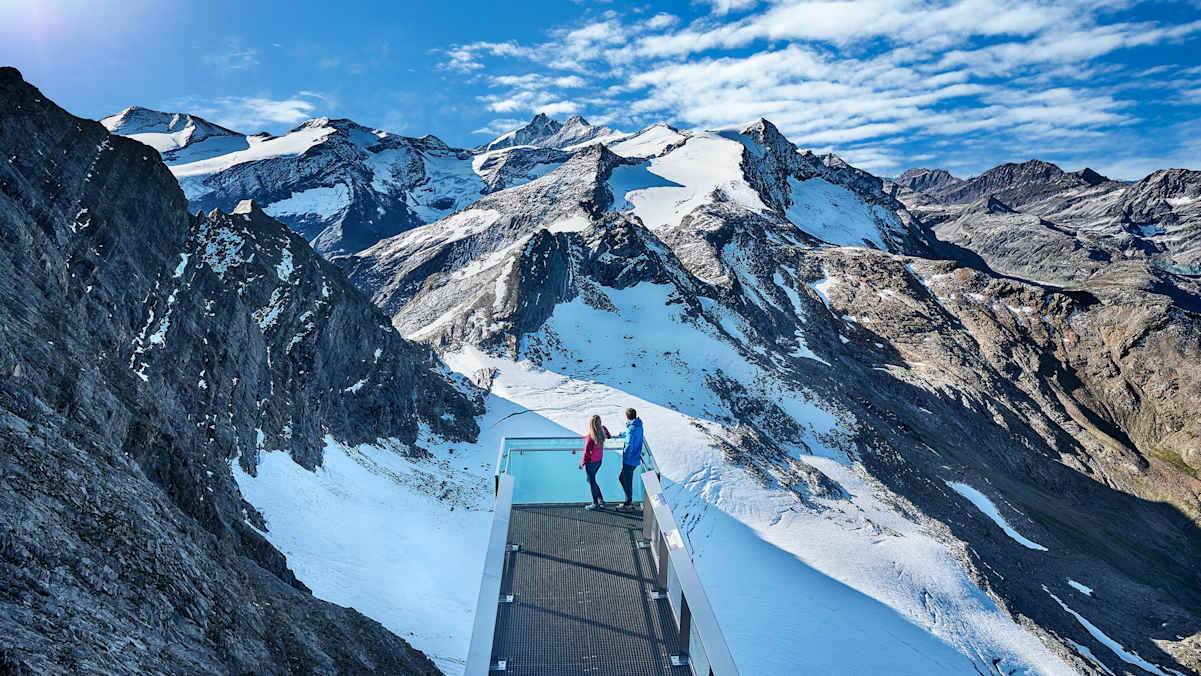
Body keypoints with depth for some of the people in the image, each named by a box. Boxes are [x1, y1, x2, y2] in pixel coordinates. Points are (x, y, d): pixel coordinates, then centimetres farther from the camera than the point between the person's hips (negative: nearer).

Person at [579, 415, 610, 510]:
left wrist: (582, 463, -8)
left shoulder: (590, 436, -27)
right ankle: (601, 500, 27)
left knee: (592, 482, 10)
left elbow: (587, 452, -20)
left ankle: (596, 504, 21)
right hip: (599, 460, 7)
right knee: (590, 480, 23)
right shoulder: (602, 432, -8)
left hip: (591, 462, -7)